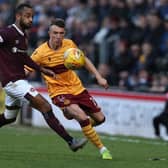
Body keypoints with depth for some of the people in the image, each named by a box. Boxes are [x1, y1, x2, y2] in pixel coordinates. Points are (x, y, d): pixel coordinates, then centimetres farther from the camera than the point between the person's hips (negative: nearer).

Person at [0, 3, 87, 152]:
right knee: (45, 107, -15)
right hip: (13, 82, -10)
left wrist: (42, 70, 20)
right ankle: (71, 141, -15)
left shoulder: (23, 36, 12)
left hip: (19, 80, 10)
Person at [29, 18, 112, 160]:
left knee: (100, 119, 7)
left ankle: (70, 113, 35)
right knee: (82, 117, -26)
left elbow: (84, 60, 10)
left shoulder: (69, 44, -6)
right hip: (59, 91, -5)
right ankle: (102, 149, -11)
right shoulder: (41, 52, -18)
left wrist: (99, 77, 5)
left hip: (77, 88, 5)